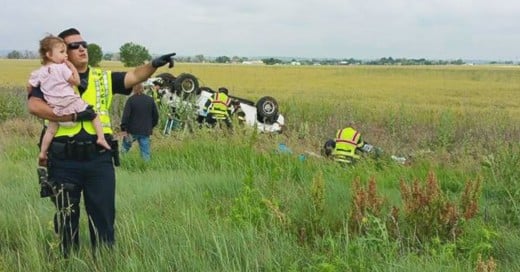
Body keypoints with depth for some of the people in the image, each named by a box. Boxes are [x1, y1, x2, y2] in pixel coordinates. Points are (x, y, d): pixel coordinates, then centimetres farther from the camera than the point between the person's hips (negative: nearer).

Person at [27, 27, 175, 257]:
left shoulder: (104, 78, 10)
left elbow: (134, 76, -3)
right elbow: (33, 106, -15)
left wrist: (153, 65, -23)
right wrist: (73, 115, -19)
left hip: (99, 159, 2)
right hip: (64, 161, -2)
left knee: (104, 216, 8)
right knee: (66, 218, 11)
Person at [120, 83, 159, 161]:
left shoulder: (131, 100, -6)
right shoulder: (150, 100, 6)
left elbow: (125, 115, -12)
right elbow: (156, 116, 11)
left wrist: (123, 129, -11)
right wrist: (151, 126, 23)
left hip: (132, 131, -3)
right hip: (146, 131, 3)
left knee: (125, 146, 15)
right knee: (145, 152, 5)